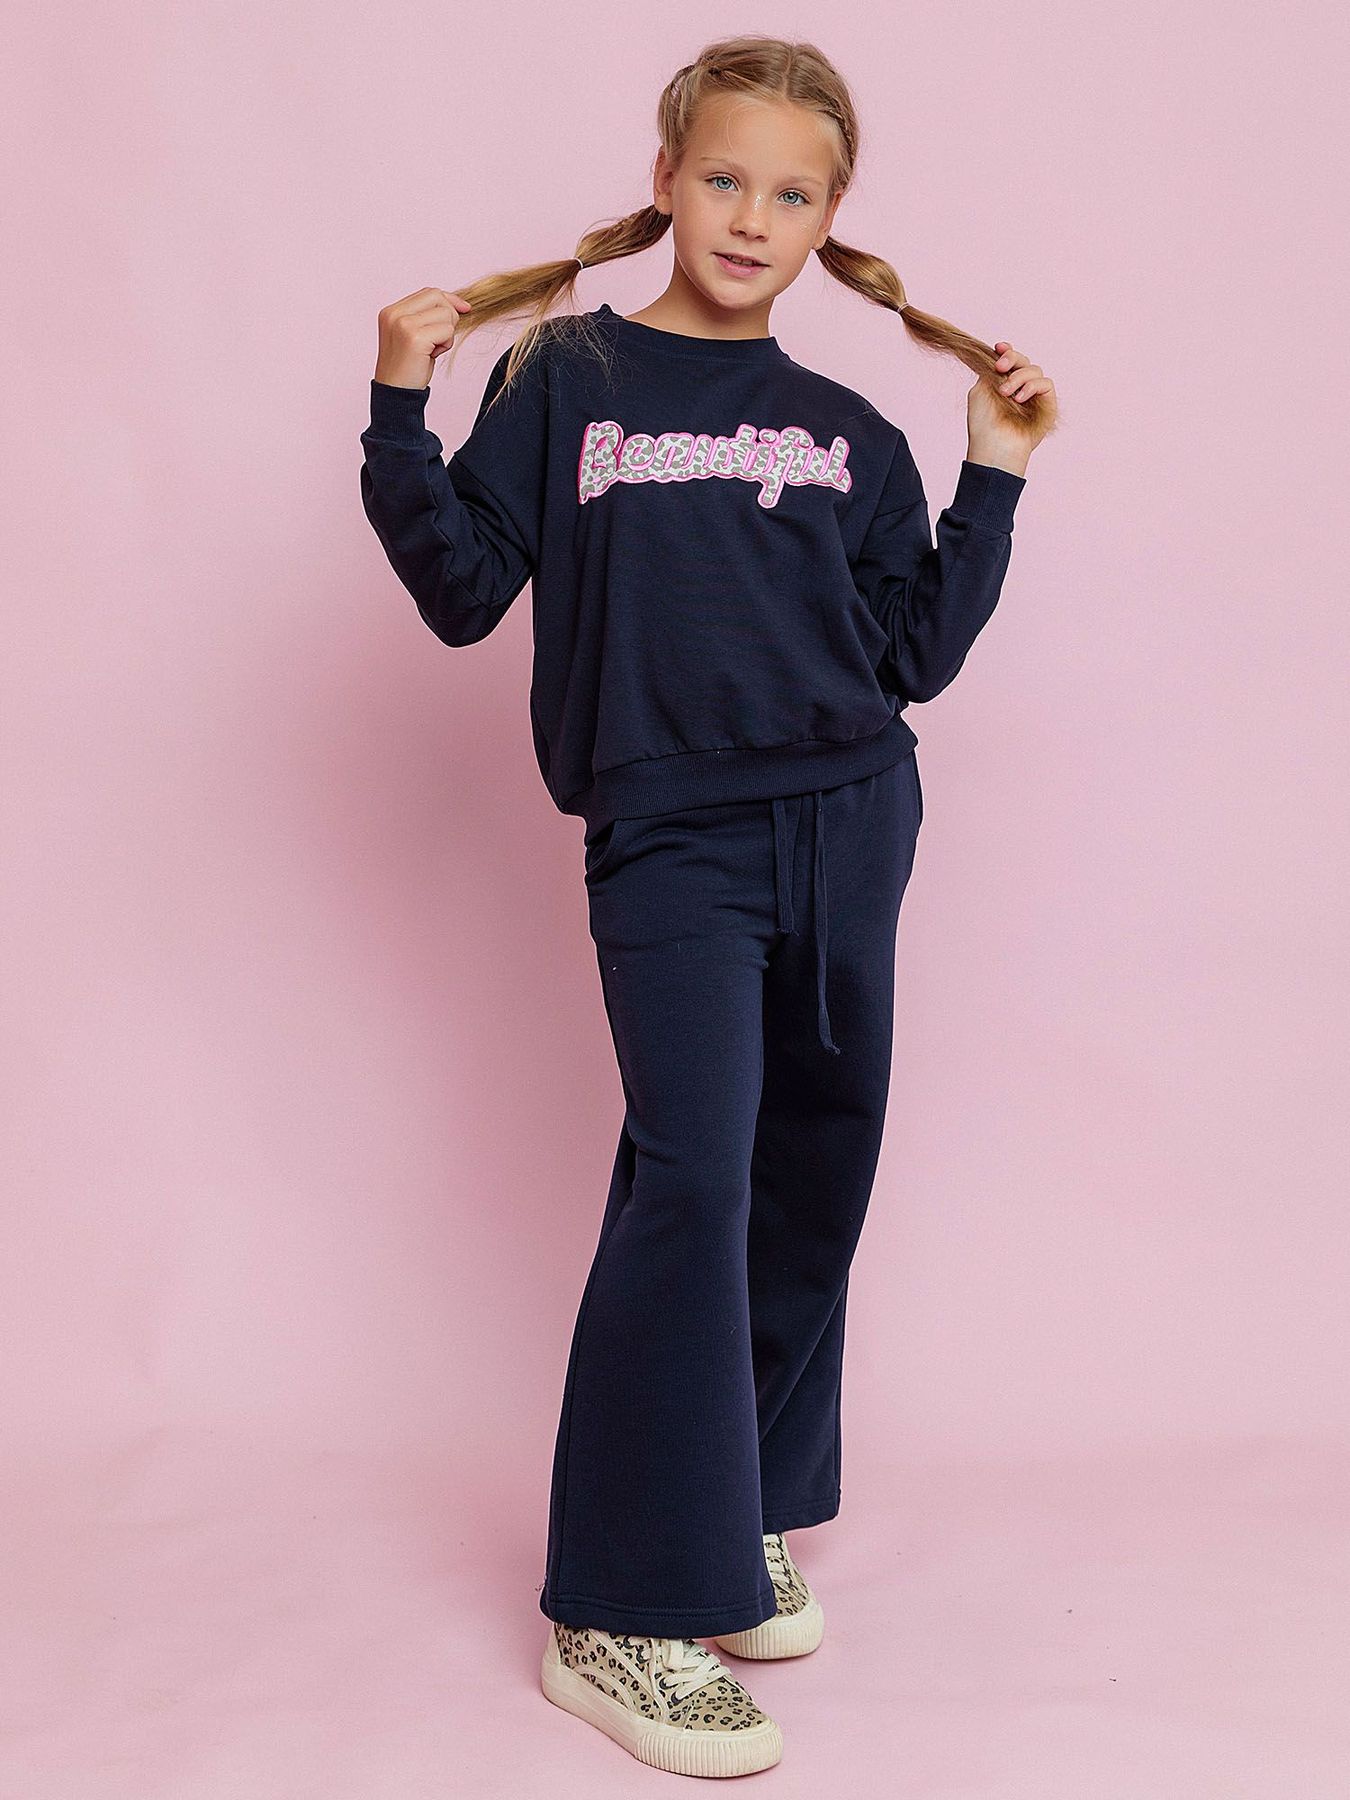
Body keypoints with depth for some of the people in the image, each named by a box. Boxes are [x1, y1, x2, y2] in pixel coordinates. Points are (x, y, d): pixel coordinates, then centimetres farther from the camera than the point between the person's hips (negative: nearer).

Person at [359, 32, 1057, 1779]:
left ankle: (753, 1512, 26)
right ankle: (623, 1615, -7)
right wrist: (401, 414, -7)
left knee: (813, 1173, 7)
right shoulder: (565, 379, 5)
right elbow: (463, 589, 3)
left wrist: (994, 477, 9)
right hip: (667, 841, -4)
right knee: (693, 1174, -14)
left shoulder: (849, 435, 12)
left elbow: (914, 656, 12)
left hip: (846, 826, 4)